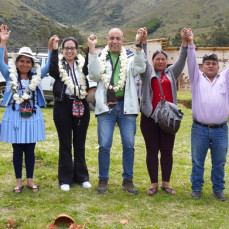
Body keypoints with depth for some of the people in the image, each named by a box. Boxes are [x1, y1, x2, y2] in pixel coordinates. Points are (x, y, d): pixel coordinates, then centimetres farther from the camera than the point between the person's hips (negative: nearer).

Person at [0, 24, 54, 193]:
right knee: (17, 151, 7)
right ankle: (19, 181, 17)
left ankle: (30, 179, 21)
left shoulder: (37, 76, 7)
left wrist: (51, 48, -12)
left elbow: (49, 66, 0)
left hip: (32, 117, 1)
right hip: (14, 117, -1)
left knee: (30, 150, 8)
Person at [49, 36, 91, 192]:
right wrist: (54, 50, -22)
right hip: (63, 106, -1)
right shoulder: (59, 64, 4)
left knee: (80, 143, 10)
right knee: (65, 144, 5)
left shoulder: (82, 64, 7)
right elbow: (53, 72, -19)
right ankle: (65, 179, 14)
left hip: (81, 106, 1)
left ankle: (82, 176, 21)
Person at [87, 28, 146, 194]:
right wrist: (92, 49, -8)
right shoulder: (100, 59, 12)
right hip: (106, 107, -1)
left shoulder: (130, 59, 13)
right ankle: (103, 180, 13)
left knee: (129, 145, 3)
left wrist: (138, 45, -15)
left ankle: (128, 180, 17)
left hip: (126, 106, 1)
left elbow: (140, 68, -8)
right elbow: (94, 75, -6)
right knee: (104, 145, -2)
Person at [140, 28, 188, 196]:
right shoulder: (148, 73, 10)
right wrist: (144, 41, -17)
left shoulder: (171, 73, 14)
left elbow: (182, 60, 3)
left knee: (167, 151, 5)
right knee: (152, 151, 4)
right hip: (150, 117, -1)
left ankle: (166, 183, 17)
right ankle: (154, 183, 13)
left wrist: (184, 41, -10)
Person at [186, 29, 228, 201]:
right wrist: (190, 43, -15)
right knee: (197, 162, 7)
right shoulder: (197, 78, 9)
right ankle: (197, 188, 21)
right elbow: (191, 61, -3)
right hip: (200, 129, -1)